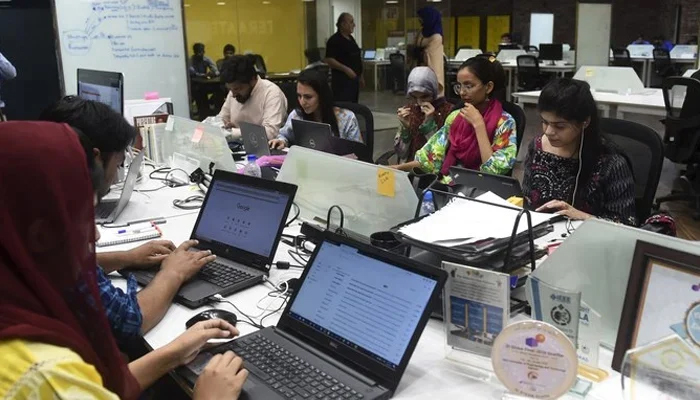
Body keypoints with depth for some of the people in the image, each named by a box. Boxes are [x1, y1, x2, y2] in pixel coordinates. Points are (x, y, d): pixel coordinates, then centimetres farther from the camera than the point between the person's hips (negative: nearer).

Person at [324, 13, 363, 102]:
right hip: (341, 79, -9)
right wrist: (346, 69, -27)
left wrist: (360, 75, 20)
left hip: (354, 78, 9)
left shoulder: (351, 39, 15)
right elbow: (329, 60, -19)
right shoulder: (334, 40, -12)